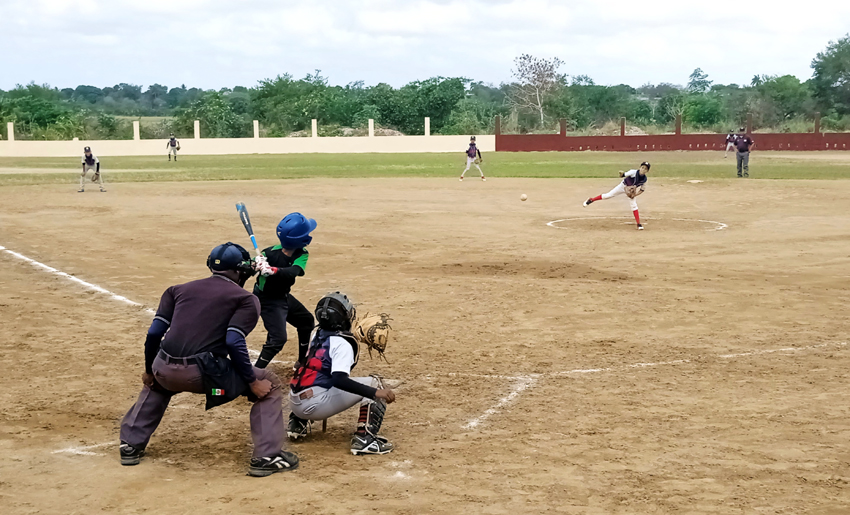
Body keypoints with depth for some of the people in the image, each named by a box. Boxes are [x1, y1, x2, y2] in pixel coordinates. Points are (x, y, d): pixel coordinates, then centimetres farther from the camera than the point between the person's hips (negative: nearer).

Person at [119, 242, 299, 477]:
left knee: (156, 384, 42)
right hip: (204, 374, -5)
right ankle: (266, 457, 7)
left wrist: (149, 371, 25)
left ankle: (131, 446, 36)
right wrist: (252, 382, -1)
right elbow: (234, 342, -8)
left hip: (166, 370, 5)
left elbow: (154, 333, 12)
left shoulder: (179, 290, 20)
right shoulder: (246, 299, 8)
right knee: (268, 383, 15)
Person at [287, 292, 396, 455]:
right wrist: (376, 393, -30)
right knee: (374, 382, -6)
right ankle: (364, 439, -16)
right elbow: (339, 380, -26)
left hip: (294, 403, 8)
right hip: (313, 406, -8)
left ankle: (298, 423, 27)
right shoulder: (342, 343, -11)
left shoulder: (318, 335, 13)